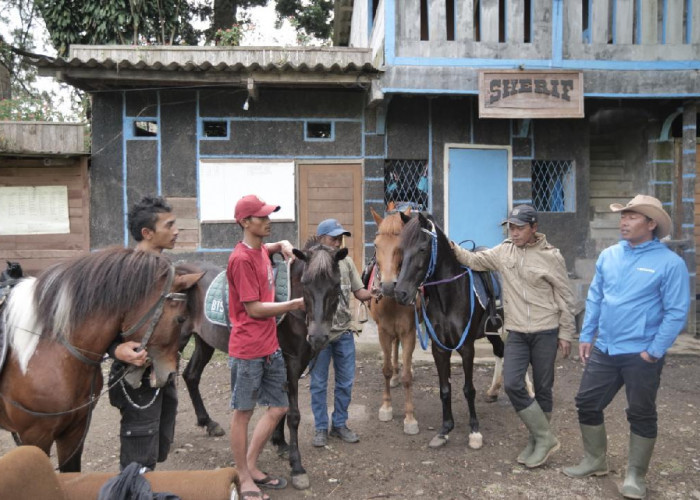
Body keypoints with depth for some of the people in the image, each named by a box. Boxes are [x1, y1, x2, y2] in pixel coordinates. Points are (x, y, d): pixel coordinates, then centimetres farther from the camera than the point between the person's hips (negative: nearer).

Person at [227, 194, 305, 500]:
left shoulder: (261, 250, 9)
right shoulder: (242, 258, -17)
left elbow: (277, 245, 35)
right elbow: (254, 308, -18)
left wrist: (284, 246, 12)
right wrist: (295, 304, -16)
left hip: (270, 345, 9)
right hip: (248, 348, -9)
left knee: (278, 408, 14)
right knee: (243, 412, 6)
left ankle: (251, 466, 30)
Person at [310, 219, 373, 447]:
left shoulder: (347, 262, 3)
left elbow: (359, 293, 5)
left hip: (344, 333, 4)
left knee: (346, 382, 13)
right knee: (319, 383, 9)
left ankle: (340, 424, 30)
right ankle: (321, 428, 24)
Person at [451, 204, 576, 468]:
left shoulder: (551, 256, -7)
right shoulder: (503, 252, 3)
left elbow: (565, 299, -2)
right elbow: (474, 260, 9)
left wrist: (566, 334, -2)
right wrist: (453, 249, -9)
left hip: (546, 333, -3)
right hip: (516, 333, 3)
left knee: (543, 389, 8)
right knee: (512, 384, -7)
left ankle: (539, 439, 25)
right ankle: (544, 438, 9)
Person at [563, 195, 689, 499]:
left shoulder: (670, 263, -11)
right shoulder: (608, 256, 4)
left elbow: (676, 312, -11)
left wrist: (654, 351, -13)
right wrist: (586, 336, 7)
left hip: (641, 355, -5)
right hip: (604, 350, 5)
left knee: (641, 415, 9)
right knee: (587, 403, 10)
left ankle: (635, 475, 25)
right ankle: (594, 462, 29)